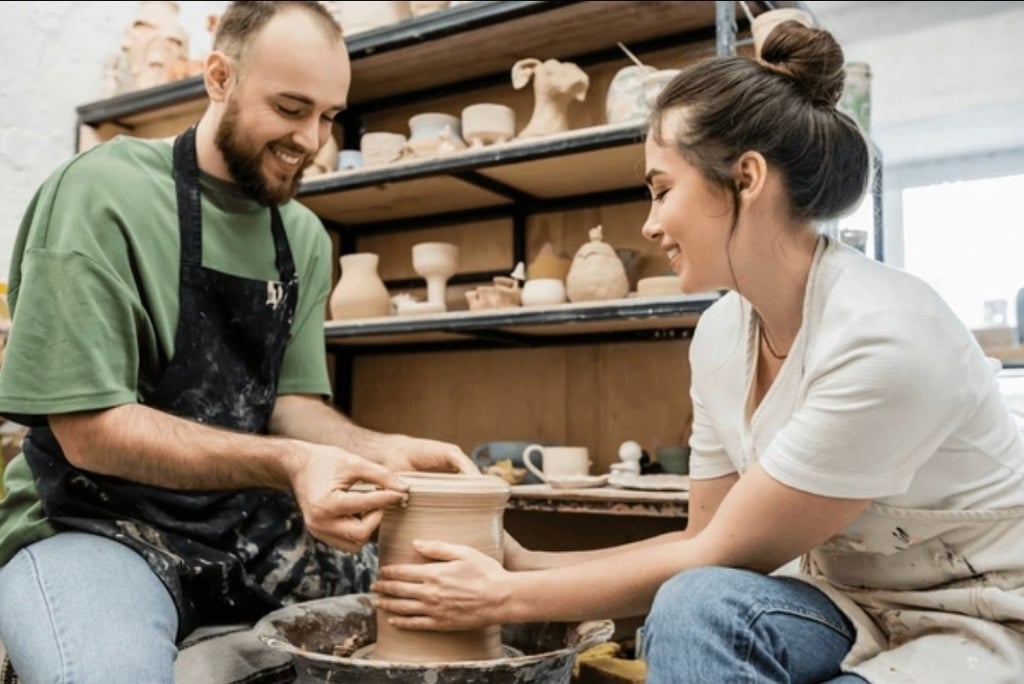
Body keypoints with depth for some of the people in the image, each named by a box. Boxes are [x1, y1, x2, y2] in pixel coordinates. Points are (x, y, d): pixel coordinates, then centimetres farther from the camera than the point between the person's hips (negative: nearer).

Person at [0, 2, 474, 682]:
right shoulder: (104, 197, -13)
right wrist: (286, 465, -29)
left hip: (254, 529, 6)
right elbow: (88, 429, -17)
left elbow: (291, 403, 6)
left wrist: (380, 452, -15)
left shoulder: (304, 236, 6)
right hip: (98, 524, -5)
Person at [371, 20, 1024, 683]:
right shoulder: (721, 334, -5)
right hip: (850, 606, 5)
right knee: (693, 609, -27)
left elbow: (722, 555, -20)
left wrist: (509, 597, -15)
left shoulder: (882, 340, -28)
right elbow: (705, 540, 3)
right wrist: (526, 564, -6)